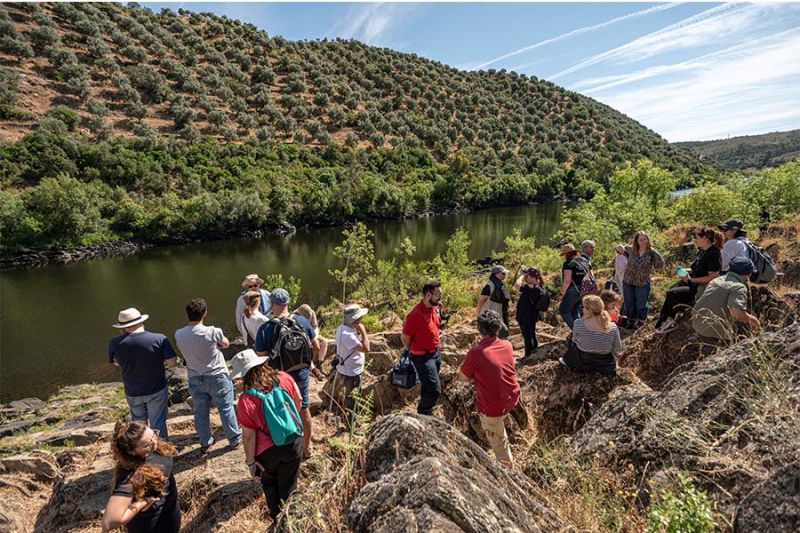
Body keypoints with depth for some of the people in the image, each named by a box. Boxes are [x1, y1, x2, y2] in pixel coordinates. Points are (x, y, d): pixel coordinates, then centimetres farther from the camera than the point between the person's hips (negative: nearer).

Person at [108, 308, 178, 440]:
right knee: (158, 424, 13)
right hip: (157, 390, -3)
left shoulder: (115, 343, -15)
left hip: (132, 393, 3)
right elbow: (172, 362, -17)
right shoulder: (159, 339, -23)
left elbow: (116, 362, 4)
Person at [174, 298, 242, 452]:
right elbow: (226, 344, -3)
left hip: (195, 379, 4)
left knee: (200, 412, 18)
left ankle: (205, 443, 34)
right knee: (226, 409, 12)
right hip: (217, 377, -4)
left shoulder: (179, 335, -11)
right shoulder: (212, 332, -24)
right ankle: (234, 439, 26)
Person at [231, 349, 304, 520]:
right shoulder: (284, 378, -17)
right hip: (294, 442, 2)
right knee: (288, 486, 25)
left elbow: (249, 436, -17)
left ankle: (277, 517, 48)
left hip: (268, 452, -2)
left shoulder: (246, 401, -25)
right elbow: (298, 401, 1)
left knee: (269, 484, 31)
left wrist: (250, 461, -3)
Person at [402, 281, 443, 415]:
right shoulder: (415, 315, -27)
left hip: (436, 352, 8)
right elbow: (404, 338, -14)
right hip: (423, 357, -7)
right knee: (434, 390, -4)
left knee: (428, 386, 23)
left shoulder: (436, 308, -3)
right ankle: (422, 416, 19)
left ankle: (425, 410, 44)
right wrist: (415, 351, 0)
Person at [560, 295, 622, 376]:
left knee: (572, 341, 23)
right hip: (605, 363, 2)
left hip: (582, 364, -2)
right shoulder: (613, 327, -19)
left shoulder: (578, 323, -24)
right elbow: (618, 348, -4)